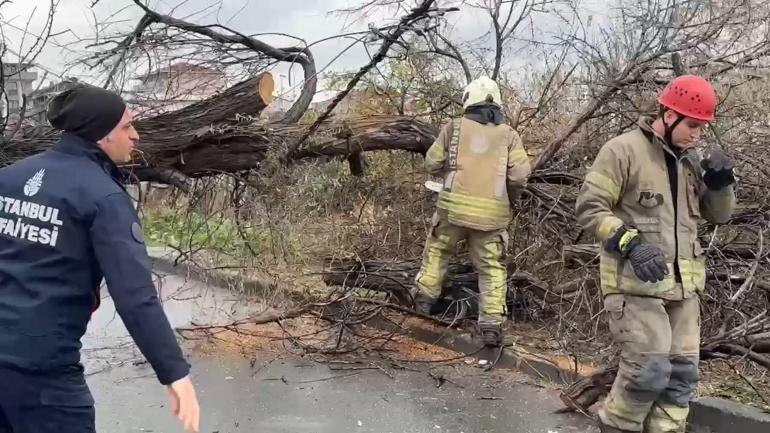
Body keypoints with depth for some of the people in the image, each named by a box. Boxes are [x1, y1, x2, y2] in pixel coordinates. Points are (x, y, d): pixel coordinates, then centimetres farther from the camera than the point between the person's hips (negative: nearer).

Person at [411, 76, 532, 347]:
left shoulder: (454, 128, 5)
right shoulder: (508, 134, 6)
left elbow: (433, 164, 8)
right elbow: (520, 175, -3)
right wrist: (510, 197, 16)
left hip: (454, 205, 0)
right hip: (492, 212, 0)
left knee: (438, 249, 25)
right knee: (492, 267, 9)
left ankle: (425, 295, 26)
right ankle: (492, 324, 3)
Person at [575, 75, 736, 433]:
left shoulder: (690, 160, 13)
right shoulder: (623, 150, -9)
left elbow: (718, 216, 18)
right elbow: (589, 208, -13)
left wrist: (721, 183, -2)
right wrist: (631, 242, -25)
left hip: (681, 284, 7)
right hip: (636, 282, -7)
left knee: (681, 372, 9)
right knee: (649, 371, -10)